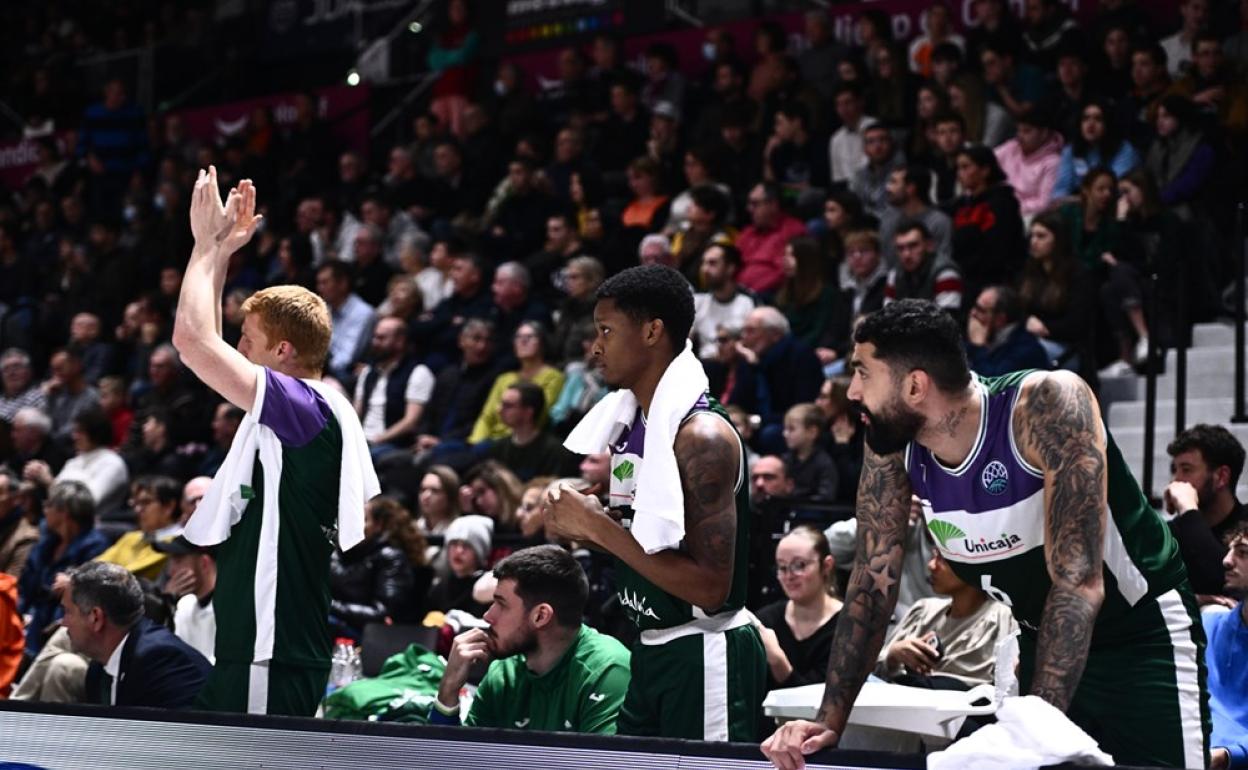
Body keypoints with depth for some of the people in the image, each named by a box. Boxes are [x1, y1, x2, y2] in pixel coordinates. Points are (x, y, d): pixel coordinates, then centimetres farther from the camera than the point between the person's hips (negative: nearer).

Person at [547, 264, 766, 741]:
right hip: (651, 648, 9)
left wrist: (600, 528, -20)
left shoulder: (703, 435, -18)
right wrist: (577, 525, 1)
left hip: (704, 654, -9)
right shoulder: (630, 423, 9)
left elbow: (710, 587, -23)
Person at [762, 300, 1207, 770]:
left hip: (1144, 635, -5)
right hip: (1046, 642, 5)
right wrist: (830, 721, -8)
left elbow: (1078, 581, -32)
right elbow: (874, 580, -2)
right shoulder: (892, 445, -12)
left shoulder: (1048, 405, -29)